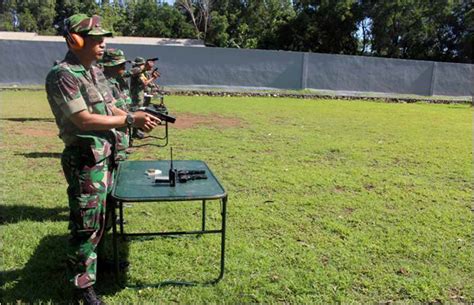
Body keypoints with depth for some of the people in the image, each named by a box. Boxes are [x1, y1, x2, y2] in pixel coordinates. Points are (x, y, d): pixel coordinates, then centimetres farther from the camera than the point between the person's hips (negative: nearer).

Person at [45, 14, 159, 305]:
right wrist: (131, 120, -20)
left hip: (106, 156, 8)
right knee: (86, 223, 1)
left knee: (101, 216, 20)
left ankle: (94, 258, 39)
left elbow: (111, 109, 14)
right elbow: (84, 120, -23)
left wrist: (140, 117, -4)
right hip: (85, 160, -8)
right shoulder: (62, 76, -16)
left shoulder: (96, 72, 11)